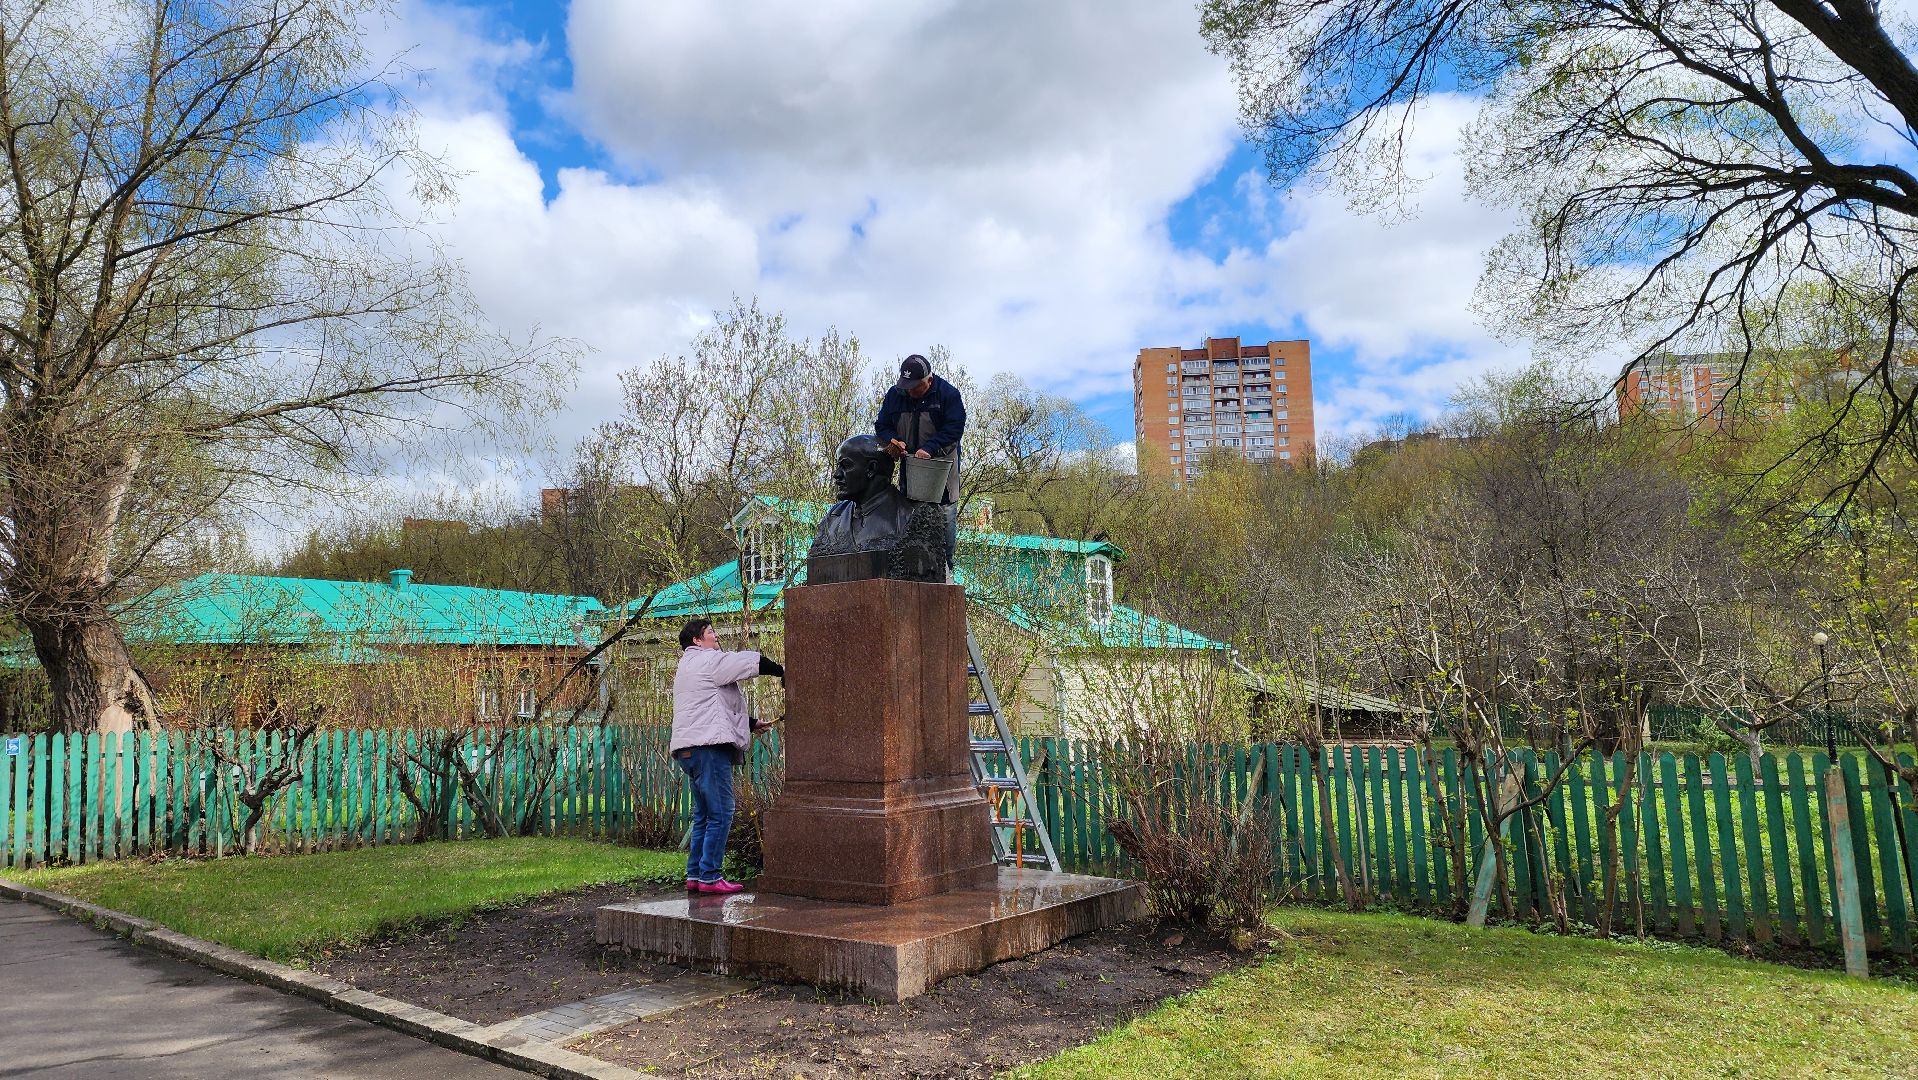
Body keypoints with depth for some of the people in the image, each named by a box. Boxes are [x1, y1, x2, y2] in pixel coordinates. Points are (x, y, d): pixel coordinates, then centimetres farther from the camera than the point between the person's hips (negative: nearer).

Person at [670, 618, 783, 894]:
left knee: (703, 815, 14)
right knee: (721, 814, -9)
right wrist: (782, 672, 8)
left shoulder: (687, 666, 28)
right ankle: (709, 877, -9)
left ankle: (694, 875, 15)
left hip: (689, 749, 11)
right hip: (708, 746, -11)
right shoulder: (707, 660, -4)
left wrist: (752, 724, 29)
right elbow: (753, 661, -8)